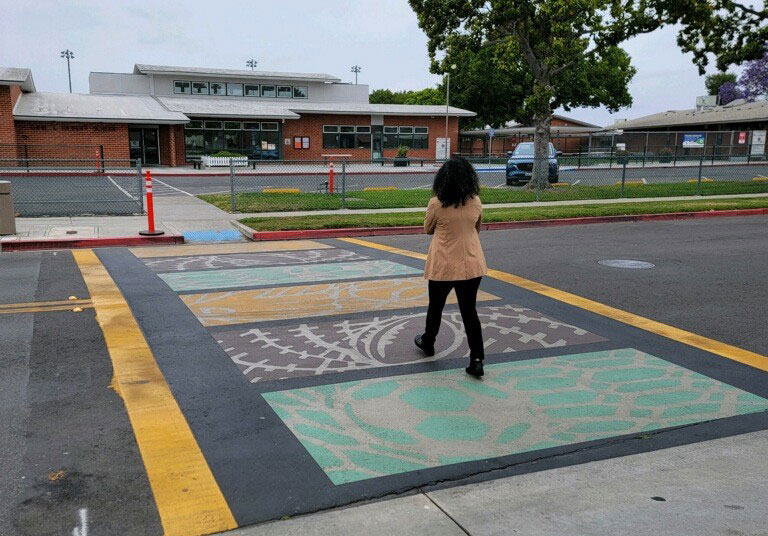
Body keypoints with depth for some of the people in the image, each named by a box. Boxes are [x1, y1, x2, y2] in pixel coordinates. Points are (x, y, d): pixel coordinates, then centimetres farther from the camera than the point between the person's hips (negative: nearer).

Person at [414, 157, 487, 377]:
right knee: (469, 311, 6)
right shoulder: (476, 202, -4)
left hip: (443, 266, -2)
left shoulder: (436, 204, -13)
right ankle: (477, 359, 1)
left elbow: (428, 229, 4)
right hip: (472, 265, 2)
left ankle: (428, 342, 41)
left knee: (436, 306, 19)